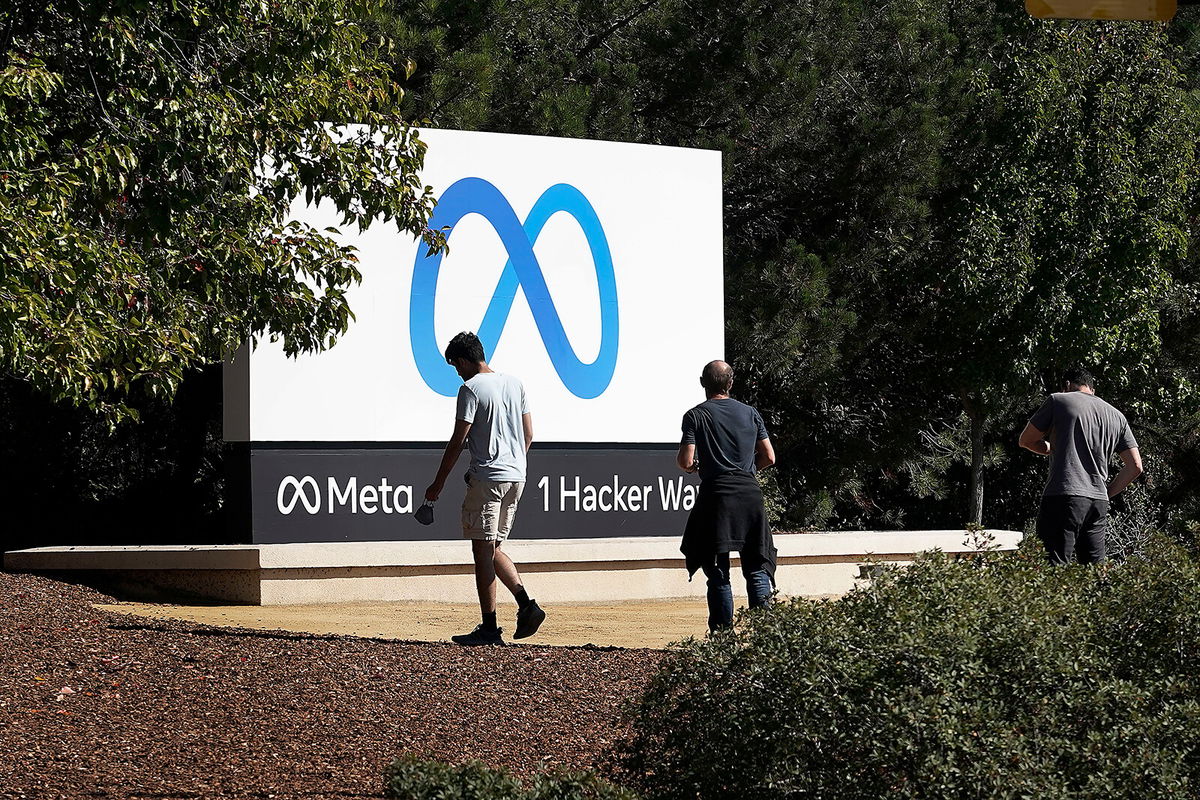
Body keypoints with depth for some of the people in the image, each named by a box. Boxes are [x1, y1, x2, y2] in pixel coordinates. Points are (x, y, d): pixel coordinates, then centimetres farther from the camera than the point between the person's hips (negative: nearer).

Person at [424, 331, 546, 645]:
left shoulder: (471, 388, -10)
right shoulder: (515, 384, 13)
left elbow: (458, 440, -11)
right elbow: (528, 434, 16)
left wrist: (439, 483, -5)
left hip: (486, 478, -8)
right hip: (517, 477, 8)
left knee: (483, 553, -2)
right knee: (495, 550, 16)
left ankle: (489, 627, -3)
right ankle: (526, 604, 0)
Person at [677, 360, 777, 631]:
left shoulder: (696, 416, -1)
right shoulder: (750, 413, 10)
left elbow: (686, 461, -9)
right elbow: (769, 458, 9)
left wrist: (693, 466, 14)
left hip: (716, 494, -3)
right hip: (750, 493, 3)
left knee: (718, 571, 3)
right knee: (756, 566, 6)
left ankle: (723, 631, 2)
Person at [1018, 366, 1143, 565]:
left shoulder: (1058, 400, 6)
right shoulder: (1117, 416, 19)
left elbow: (1025, 441, 11)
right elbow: (1135, 466, 16)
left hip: (1064, 497, -5)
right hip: (1099, 503, 5)